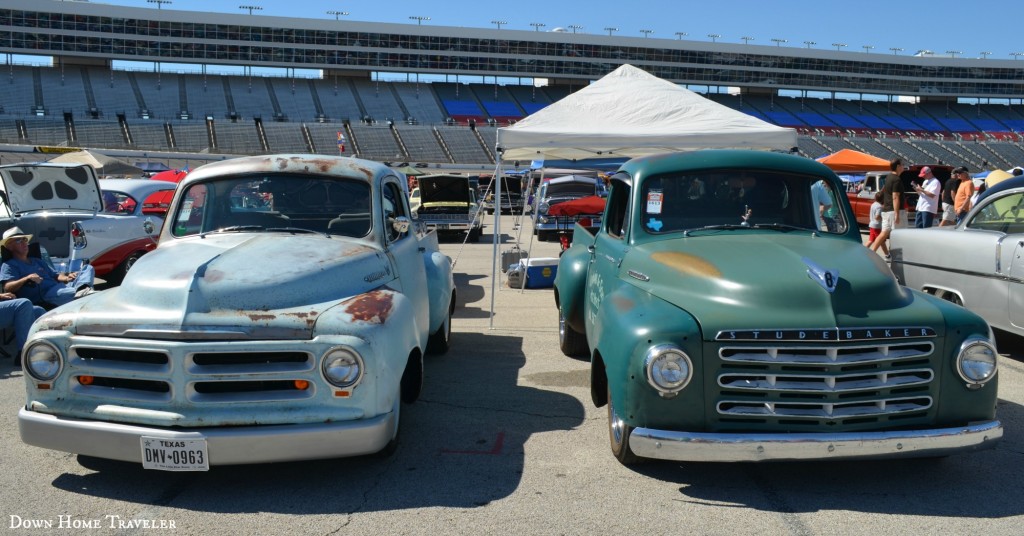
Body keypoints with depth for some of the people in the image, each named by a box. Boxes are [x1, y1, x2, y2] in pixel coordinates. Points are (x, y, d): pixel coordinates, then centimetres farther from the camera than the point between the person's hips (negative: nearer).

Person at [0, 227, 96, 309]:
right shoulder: (9, 265, 13)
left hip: (61, 287, 7)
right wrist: (27, 278, -22)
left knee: (88, 268, -8)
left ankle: (82, 288, -43)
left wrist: (66, 278, 4)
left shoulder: (38, 261, 36)